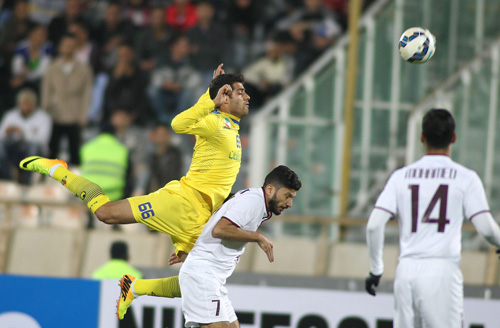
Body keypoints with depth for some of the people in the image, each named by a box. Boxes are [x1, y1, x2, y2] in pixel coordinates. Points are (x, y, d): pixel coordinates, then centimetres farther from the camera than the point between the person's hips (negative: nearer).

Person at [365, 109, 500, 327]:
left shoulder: (401, 176, 8)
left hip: (406, 270, 3)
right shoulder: (465, 177, 0)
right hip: (442, 270, -3)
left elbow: (374, 225, 1)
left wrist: (375, 269, 11)